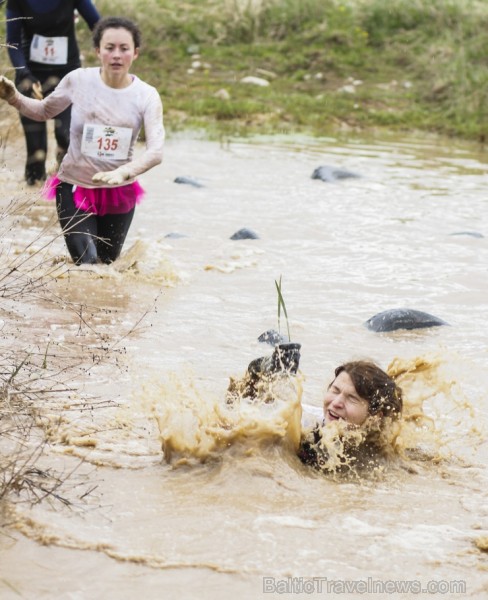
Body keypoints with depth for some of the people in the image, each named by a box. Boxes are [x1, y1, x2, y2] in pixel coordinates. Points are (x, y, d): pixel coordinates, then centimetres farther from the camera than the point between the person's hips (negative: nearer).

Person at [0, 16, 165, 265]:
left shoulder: (146, 96, -13)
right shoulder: (78, 80, -13)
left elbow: (155, 151, -23)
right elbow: (44, 111, 5)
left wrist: (122, 173, -41)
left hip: (120, 191, 1)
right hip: (75, 187, -1)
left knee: (106, 262, 17)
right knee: (87, 265, -12)